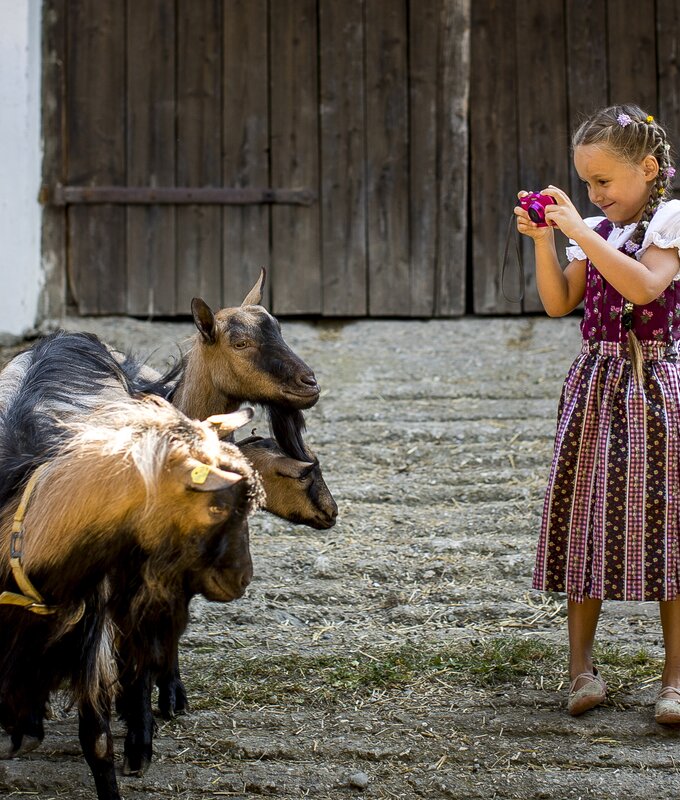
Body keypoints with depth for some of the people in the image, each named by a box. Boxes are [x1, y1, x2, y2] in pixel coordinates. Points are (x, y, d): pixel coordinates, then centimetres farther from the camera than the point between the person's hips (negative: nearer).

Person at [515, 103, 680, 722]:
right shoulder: (597, 231, 12)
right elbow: (559, 303, 10)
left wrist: (580, 232, -23)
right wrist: (543, 242, -1)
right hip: (597, 385, 5)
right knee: (588, 519, 4)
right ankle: (581, 665, 13)